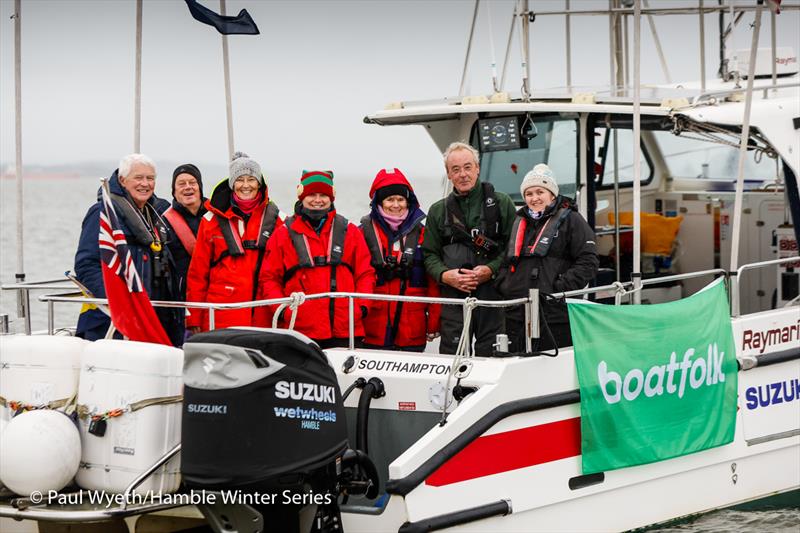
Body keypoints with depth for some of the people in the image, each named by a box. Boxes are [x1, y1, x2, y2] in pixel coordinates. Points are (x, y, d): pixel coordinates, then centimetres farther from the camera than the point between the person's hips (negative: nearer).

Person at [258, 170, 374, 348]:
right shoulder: (284, 235, 9)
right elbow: (269, 278, 9)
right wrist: (282, 309, -5)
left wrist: (362, 305, -1)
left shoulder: (349, 232, 14)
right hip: (301, 329, -1)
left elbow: (365, 273, 14)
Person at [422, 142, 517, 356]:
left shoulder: (501, 203, 8)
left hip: (493, 292, -2)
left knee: (491, 354, -5)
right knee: (452, 353, -1)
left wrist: (491, 270, -13)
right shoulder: (438, 211, 16)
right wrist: (445, 275, -6)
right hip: (454, 296, 2)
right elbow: (430, 254, 14)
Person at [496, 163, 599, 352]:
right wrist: (504, 285, 9)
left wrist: (562, 288, -15)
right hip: (517, 314, 6)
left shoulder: (570, 220, 2)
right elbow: (505, 260, 28)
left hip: (555, 315, -6)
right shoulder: (518, 222, 20)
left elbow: (589, 261, -6)